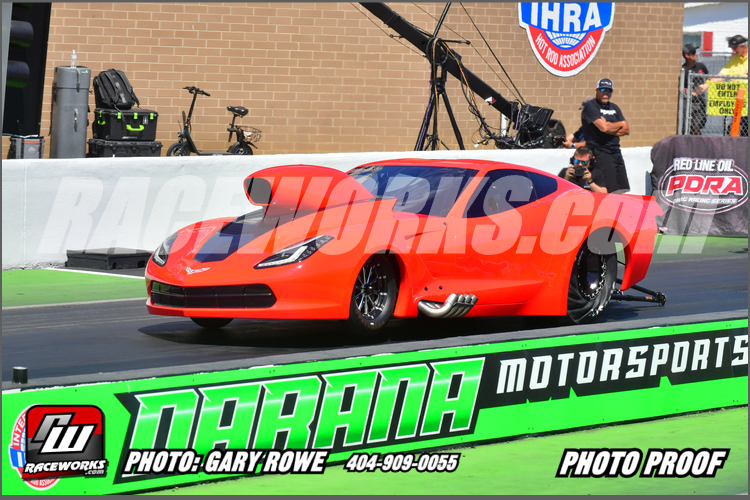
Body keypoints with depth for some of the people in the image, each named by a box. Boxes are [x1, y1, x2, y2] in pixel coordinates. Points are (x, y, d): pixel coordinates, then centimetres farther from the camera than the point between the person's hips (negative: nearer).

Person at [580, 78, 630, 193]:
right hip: (600, 152, -8)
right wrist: (619, 124, 3)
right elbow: (603, 127, -16)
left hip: (616, 152, 8)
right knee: (608, 189, -16)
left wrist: (610, 128, -6)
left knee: (622, 190, 2)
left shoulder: (614, 108, 20)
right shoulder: (590, 106, -4)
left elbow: (626, 130, 12)